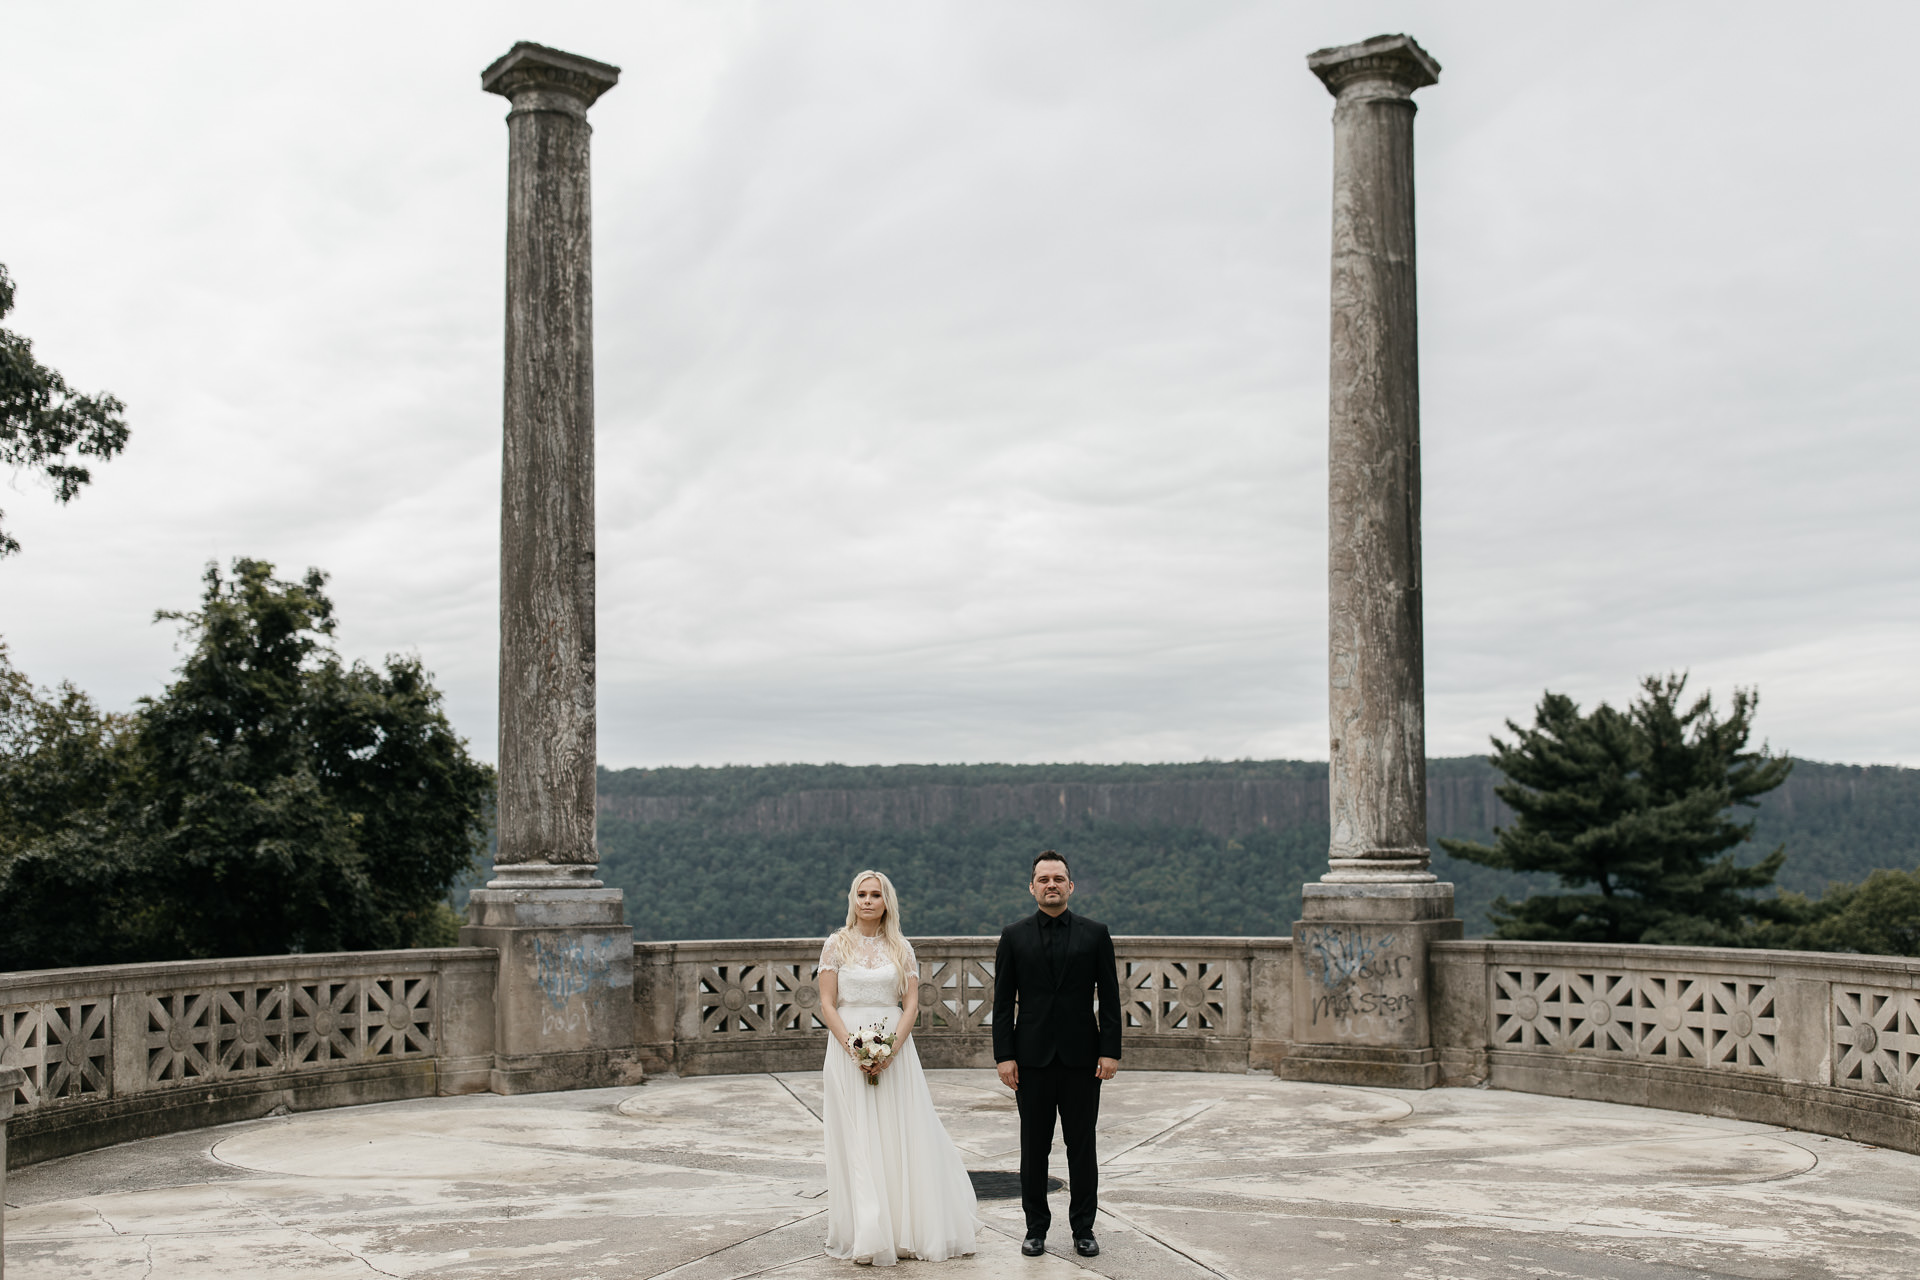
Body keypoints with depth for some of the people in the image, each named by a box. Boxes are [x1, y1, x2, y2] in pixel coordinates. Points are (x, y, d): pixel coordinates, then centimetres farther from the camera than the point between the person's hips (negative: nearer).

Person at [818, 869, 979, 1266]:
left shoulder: (900, 948, 7)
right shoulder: (836, 945, 2)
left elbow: (911, 1003, 2)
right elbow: (827, 1004, -2)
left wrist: (892, 1048, -13)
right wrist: (853, 1047, -15)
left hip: (895, 1049, 2)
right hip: (848, 1050, -1)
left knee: (902, 1140, 2)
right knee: (856, 1142, 0)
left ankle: (906, 1229, 12)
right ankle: (864, 1233, 5)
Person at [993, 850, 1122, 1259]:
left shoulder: (1095, 934, 4)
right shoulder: (1014, 936, 4)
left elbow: (1110, 998, 3)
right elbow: (1003, 1001, 3)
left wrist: (1110, 1051, -5)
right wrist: (1004, 1055, -4)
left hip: (1082, 1057, 0)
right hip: (1032, 1058, 0)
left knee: (1082, 1148, 5)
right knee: (1034, 1148, 6)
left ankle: (1083, 1228, 15)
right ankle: (1036, 1227, 16)